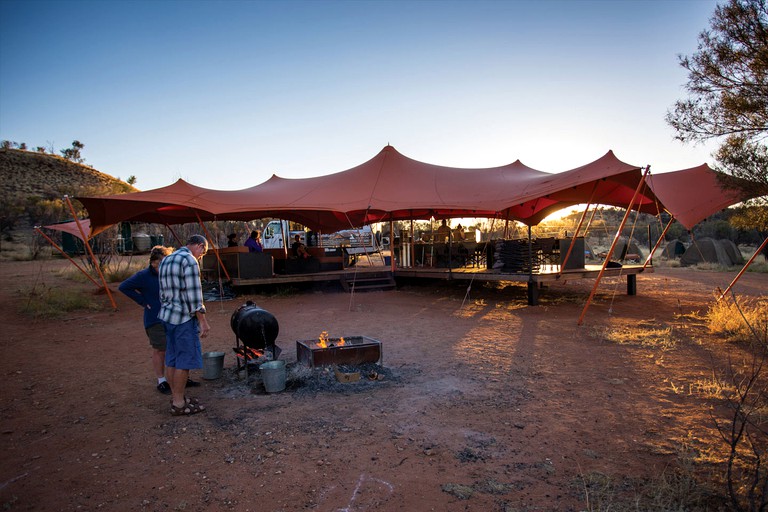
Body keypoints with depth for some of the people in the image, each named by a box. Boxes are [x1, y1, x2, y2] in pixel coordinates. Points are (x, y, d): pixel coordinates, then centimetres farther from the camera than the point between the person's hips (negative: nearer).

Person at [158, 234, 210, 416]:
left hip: (167, 316, 9)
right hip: (184, 318, -9)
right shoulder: (190, 260, -14)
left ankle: (176, 398, 24)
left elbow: (163, 292, 19)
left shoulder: (165, 260, 16)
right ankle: (179, 404, 6)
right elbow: (194, 294, -18)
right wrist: (203, 321, -14)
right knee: (184, 361, -1)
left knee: (171, 360, 14)